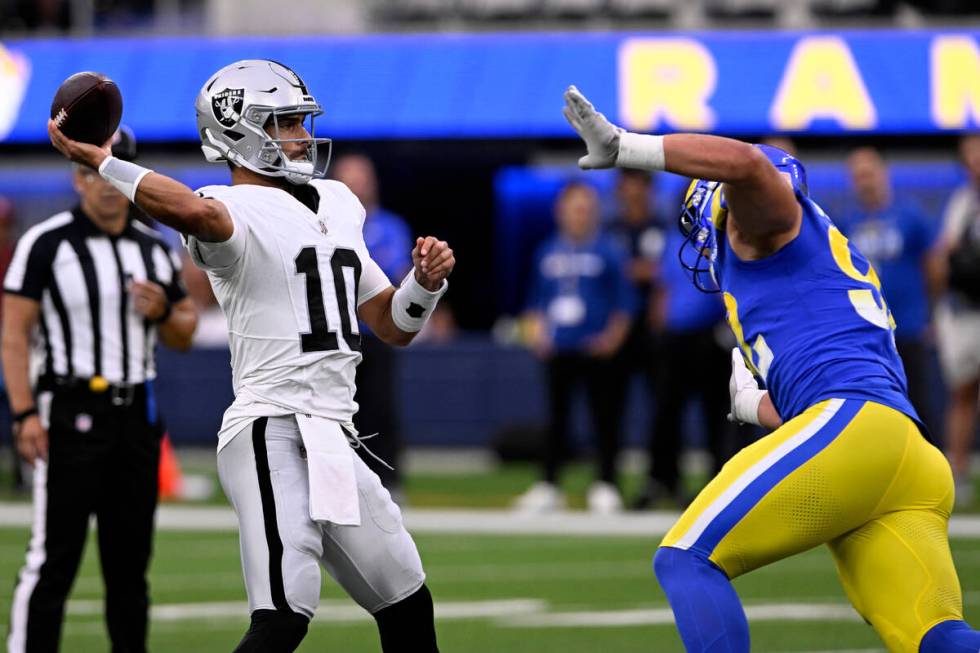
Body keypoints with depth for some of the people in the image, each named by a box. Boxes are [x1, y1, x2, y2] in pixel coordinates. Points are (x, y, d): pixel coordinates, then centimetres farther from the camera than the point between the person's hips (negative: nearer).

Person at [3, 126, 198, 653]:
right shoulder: (46, 244, -5)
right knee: (53, 559, -9)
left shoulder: (154, 249, 13)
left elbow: (183, 336, 20)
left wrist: (162, 312, -3)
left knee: (131, 560, 9)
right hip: (70, 413, -6)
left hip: (137, 411, 6)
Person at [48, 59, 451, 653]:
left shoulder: (336, 207, 19)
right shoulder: (241, 213, -7)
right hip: (275, 432, -9)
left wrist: (426, 281, 3)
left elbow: (394, 326, 22)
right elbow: (197, 212, -34)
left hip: (333, 443, 9)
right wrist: (103, 164, -27)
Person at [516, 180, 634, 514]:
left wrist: (613, 336, -12)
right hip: (558, 349, 4)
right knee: (556, 416, 6)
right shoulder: (548, 252, 11)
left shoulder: (608, 251, 0)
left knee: (604, 417, -3)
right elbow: (537, 299, 18)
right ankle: (548, 485, 10)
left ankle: (605, 486, 1)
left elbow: (624, 302, -1)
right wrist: (538, 330, 5)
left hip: (596, 349, -4)